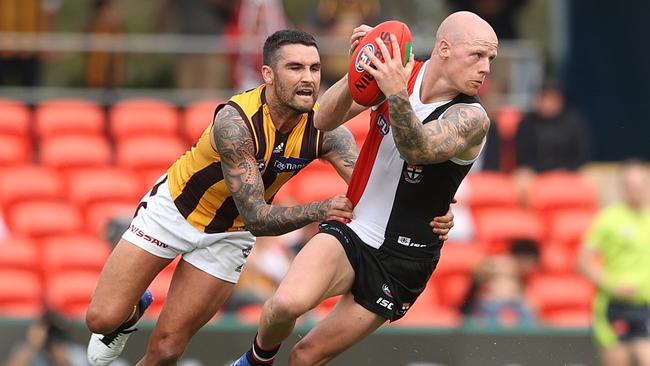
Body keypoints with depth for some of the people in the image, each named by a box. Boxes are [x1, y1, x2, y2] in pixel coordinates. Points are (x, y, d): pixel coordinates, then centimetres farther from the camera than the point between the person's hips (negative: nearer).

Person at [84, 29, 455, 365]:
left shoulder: (326, 130, -21)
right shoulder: (235, 121, -35)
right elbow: (256, 218, -36)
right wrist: (320, 210, -52)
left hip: (228, 235, 3)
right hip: (173, 209, -3)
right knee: (102, 319, -7)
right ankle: (132, 313, 28)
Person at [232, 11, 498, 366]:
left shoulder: (472, 119, -15)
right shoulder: (398, 72, -4)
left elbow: (418, 150, -33)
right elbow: (323, 120, -8)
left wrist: (397, 95, -51)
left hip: (401, 263, -2)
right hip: (350, 230, 2)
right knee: (287, 303, -27)